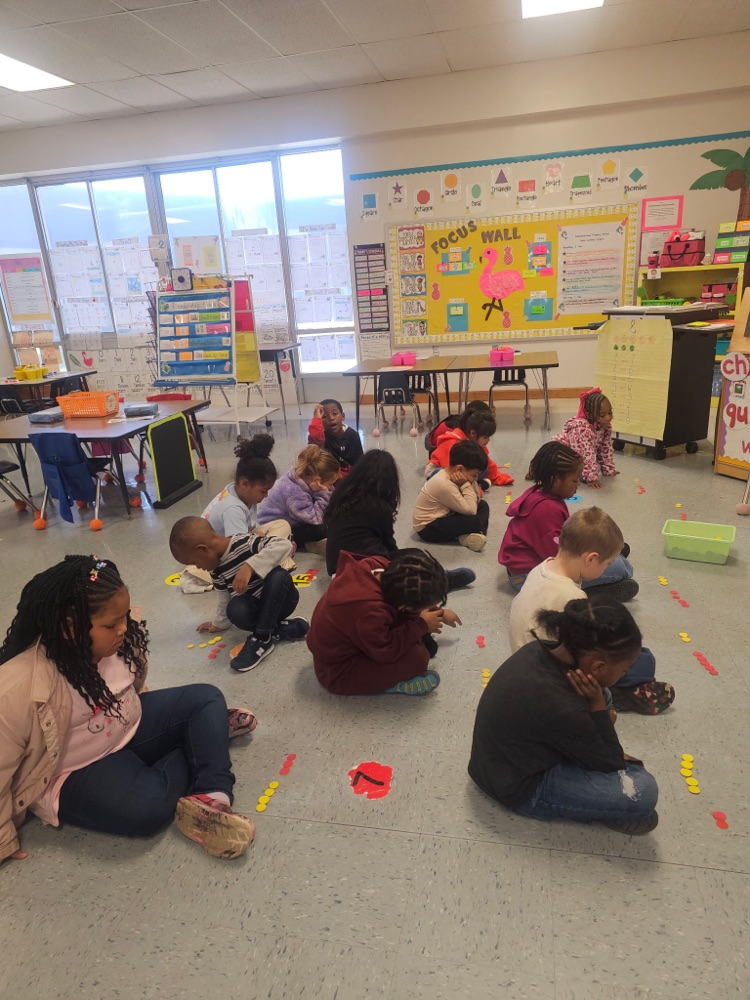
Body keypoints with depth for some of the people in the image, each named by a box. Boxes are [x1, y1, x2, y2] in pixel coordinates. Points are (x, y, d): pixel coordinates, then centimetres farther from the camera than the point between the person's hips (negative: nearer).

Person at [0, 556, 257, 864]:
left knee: (207, 698, -4)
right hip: (76, 773, -6)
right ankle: (209, 732, -4)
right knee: (147, 807, -31)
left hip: (129, 726, 7)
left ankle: (212, 796, -19)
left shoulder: (121, 637, -12)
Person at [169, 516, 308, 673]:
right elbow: (224, 600, 16)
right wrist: (219, 623, 29)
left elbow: (284, 544, -37)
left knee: (278, 575, -36)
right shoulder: (216, 571, 0)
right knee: (235, 610, -29)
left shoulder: (246, 542, -21)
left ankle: (263, 637, -24)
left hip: (282, 599, -4)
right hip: (256, 609, 4)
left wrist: (249, 566, -42)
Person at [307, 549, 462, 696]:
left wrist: (439, 612, 14)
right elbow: (386, 651, -26)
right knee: (418, 656, -25)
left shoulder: (377, 566, -17)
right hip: (338, 672, -8)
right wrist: (421, 626, -16)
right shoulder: (370, 612, -43)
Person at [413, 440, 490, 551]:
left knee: (482, 505, 5)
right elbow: (471, 511, -25)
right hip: (428, 528, -10)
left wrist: (471, 482, -10)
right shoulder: (445, 485, -28)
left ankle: (475, 533, -14)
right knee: (474, 521, -29)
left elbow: (476, 501, 4)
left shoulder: (450, 475, 0)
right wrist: (466, 485, -20)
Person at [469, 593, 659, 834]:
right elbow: (612, 763, -16)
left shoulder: (539, 650, -14)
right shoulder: (562, 708, -37)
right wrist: (597, 703, -19)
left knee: (597, 698, 9)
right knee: (643, 791, -18)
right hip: (520, 788, -8)